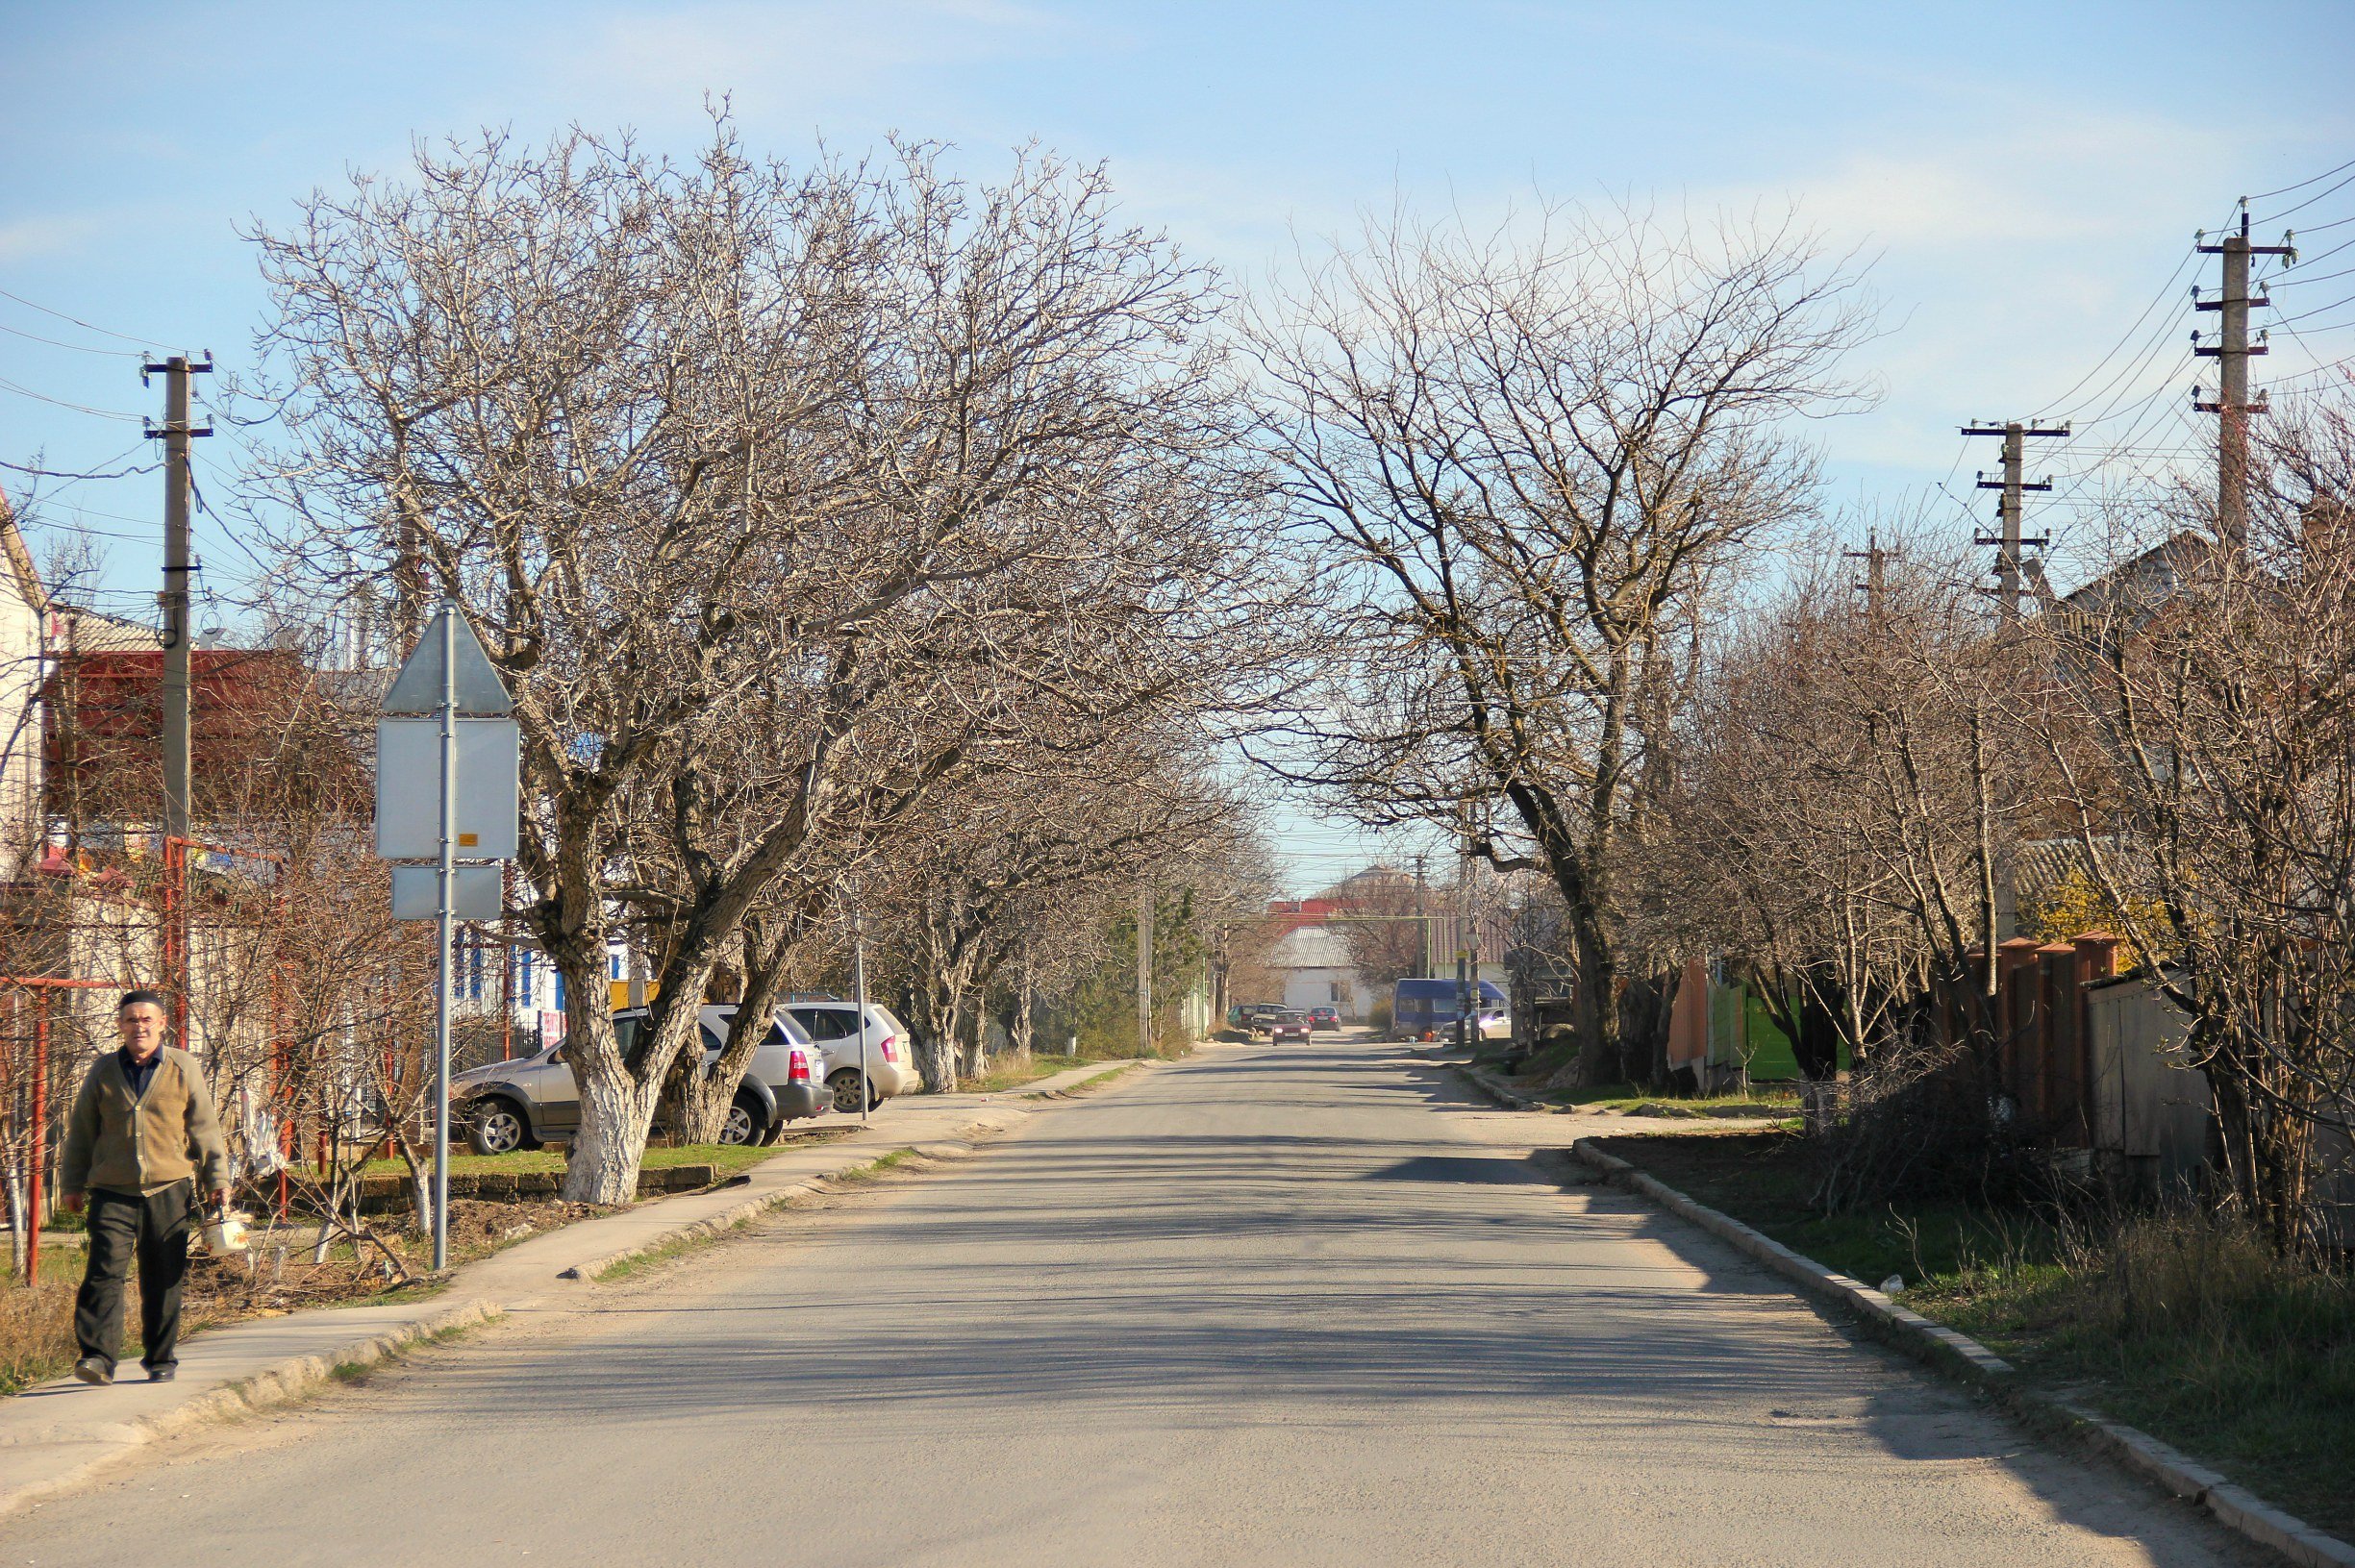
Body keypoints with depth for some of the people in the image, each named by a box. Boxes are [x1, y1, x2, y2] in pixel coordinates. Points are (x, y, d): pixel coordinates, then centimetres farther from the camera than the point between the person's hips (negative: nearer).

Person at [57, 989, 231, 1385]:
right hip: (113, 1192, 0)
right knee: (105, 1271, -14)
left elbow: (205, 1129, 10)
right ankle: (98, 1356, -16)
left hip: (169, 1192, 0)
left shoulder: (183, 1069, 6)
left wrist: (217, 1179, 6)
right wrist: (73, 1184, 12)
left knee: (164, 1279, 5)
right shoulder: (103, 1071, 9)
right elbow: (80, 1131, 15)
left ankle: (161, 1359, 17)